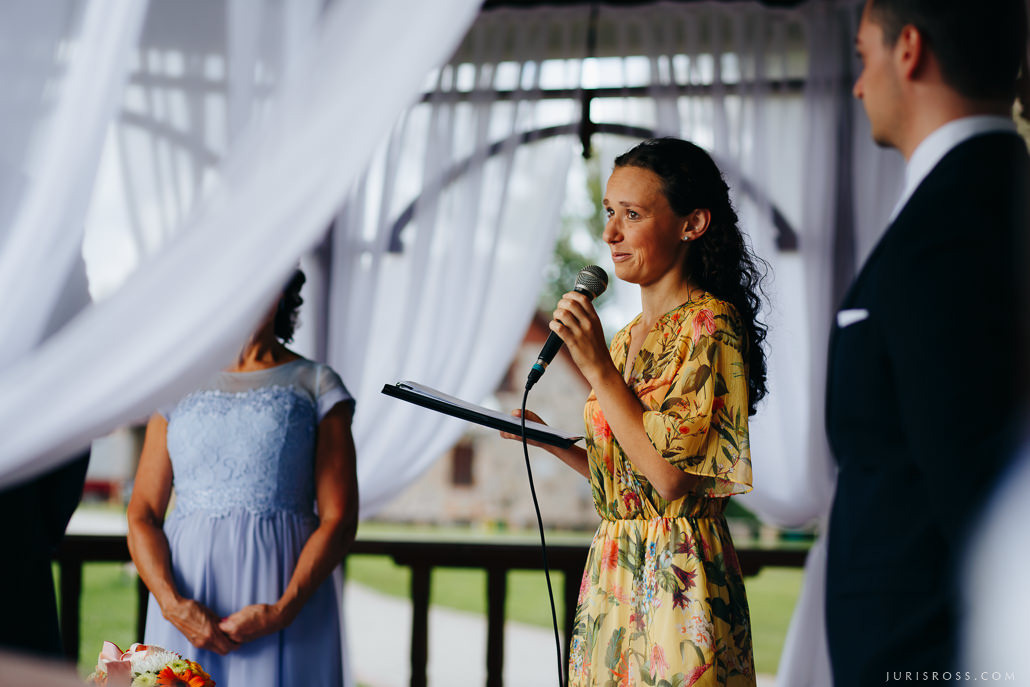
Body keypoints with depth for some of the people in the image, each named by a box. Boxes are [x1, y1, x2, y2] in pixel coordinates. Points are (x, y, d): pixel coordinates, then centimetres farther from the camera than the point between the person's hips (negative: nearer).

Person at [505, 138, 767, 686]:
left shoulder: (710, 324, -11)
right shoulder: (631, 335, 14)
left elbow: (672, 476, -19)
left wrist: (599, 369, -18)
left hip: (676, 576, -8)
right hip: (613, 571, 8)